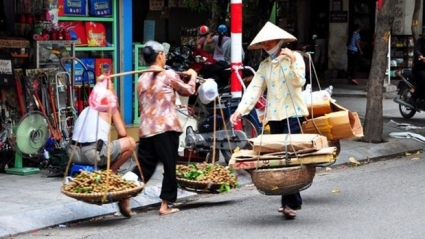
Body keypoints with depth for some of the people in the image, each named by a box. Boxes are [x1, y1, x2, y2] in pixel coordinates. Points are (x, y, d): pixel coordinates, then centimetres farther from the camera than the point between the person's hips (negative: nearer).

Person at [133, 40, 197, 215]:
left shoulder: (142, 79, 12)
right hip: (166, 127, -5)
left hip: (145, 129, 5)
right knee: (169, 166, 4)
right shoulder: (169, 75, -3)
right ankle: (165, 204, 4)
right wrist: (193, 76, 28)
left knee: (144, 167, 9)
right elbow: (188, 91, 9)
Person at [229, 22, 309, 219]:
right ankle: (293, 200, 18)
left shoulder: (295, 57, -1)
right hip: (274, 115, 6)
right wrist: (240, 110, -11)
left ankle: (289, 202, -13)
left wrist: (292, 62, -28)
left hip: (293, 114, -6)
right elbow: (254, 88, 2)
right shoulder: (264, 65, 11)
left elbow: (299, 82, -15)